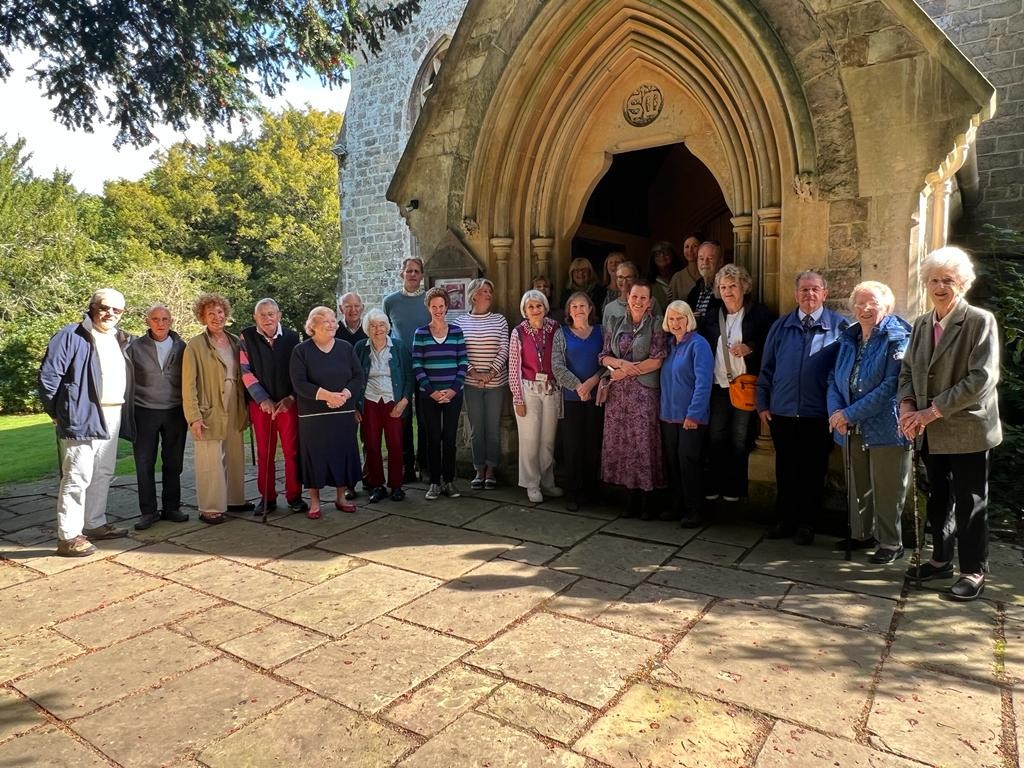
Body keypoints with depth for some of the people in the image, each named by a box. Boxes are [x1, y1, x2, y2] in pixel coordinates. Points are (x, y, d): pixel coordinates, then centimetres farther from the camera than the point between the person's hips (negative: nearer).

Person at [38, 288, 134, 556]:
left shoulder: (119, 340, 14)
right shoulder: (71, 336, -8)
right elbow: (48, 375, -10)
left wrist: (124, 413, 13)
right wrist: (58, 412, -6)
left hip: (112, 417, 8)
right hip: (83, 418, -8)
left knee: (103, 475, 16)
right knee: (77, 477, -6)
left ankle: (95, 524, 28)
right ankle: (68, 537, 2)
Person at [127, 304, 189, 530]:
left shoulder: (181, 347, 4)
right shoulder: (136, 347, 1)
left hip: (175, 412, 1)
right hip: (145, 412, -1)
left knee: (173, 463, 8)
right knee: (144, 464, 2)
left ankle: (171, 508, 19)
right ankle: (148, 511, 13)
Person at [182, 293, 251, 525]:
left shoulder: (235, 341, 10)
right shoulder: (195, 345, -6)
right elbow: (188, 384, -9)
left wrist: (245, 408, 9)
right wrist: (194, 416, -15)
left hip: (234, 412, 5)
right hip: (210, 413, -5)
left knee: (235, 458, 13)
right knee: (211, 462, -2)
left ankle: (235, 499, 27)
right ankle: (209, 508, 9)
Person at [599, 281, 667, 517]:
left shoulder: (656, 324, 1)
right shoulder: (618, 324, 13)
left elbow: (657, 360, -7)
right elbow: (604, 357, 9)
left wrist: (626, 372, -8)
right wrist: (622, 363, -11)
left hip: (644, 392, -4)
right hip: (618, 392, 4)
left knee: (644, 443, -3)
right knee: (622, 442, 5)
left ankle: (647, 500, 9)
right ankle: (632, 496, 16)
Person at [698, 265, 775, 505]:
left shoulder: (761, 314, -1)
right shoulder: (711, 317, 11)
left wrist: (750, 348, -17)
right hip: (718, 386, 3)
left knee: (740, 439, 4)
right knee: (715, 437, 6)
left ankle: (734, 488, 15)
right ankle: (713, 486, 16)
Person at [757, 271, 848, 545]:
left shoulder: (839, 326, -1)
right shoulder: (781, 326, 7)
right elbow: (766, 368, 9)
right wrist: (763, 404, 5)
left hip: (818, 415, -2)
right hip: (782, 412, 3)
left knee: (813, 471, 8)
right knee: (785, 469, 12)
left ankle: (806, 524, 23)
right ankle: (785, 520, 26)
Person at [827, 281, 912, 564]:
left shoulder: (897, 338, -9)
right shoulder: (848, 339, 12)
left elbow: (892, 385, -18)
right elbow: (835, 379, 10)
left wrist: (851, 414, -19)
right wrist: (836, 411, -9)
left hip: (885, 428, -6)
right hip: (852, 430, 6)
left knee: (886, 492, 2)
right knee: (858, 487, 16)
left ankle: (890, 543, 17)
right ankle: (860, 535, 30)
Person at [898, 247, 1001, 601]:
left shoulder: (980, 321, -10)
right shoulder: (921, 324, 9)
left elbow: (981, 378, -18)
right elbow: (907, 369, 12)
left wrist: (933, 411, -20)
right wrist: (907, 406, -6)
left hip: (966, 429, -6)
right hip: (931, 432, 6)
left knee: (970, 503, 5)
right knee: (938, 498, 17)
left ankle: (974, 571, 18)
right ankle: (941, 559, 31)